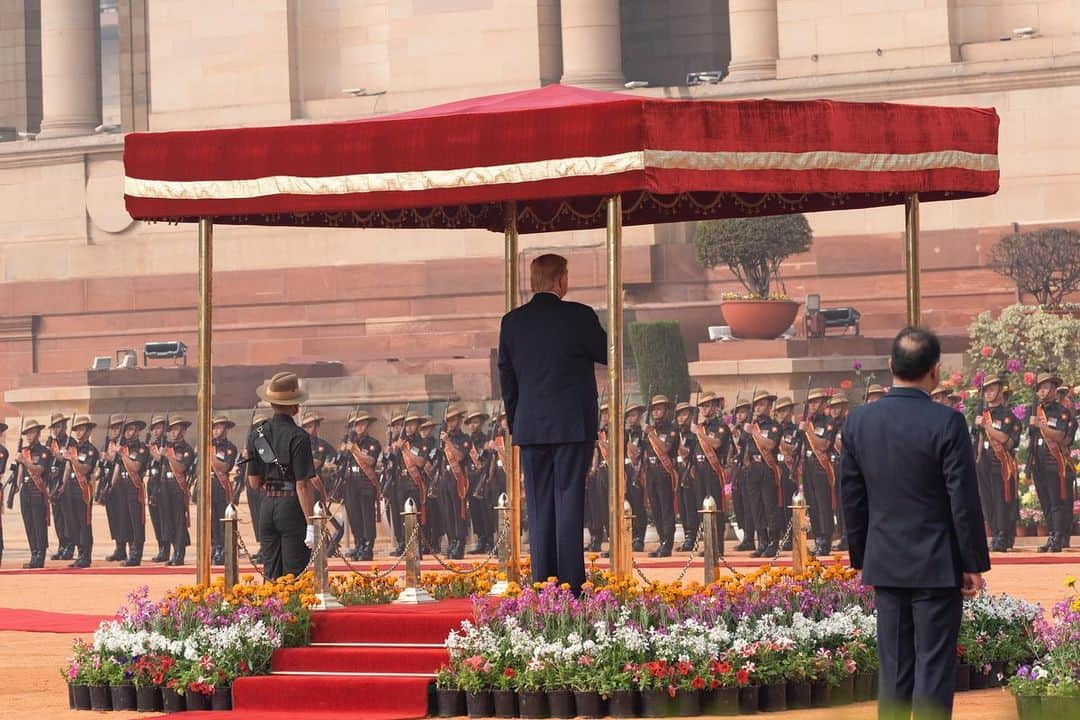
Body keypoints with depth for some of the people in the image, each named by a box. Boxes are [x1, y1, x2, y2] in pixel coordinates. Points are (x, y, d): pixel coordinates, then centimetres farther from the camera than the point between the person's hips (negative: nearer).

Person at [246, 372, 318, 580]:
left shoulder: (257, 434, 6)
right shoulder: (298, 437, -13)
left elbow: (254, 481, 11)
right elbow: (303, 485, -17)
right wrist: (311, 525, -16)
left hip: (267, 505, 6)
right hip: (292, 506, -6)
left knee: (271, 575, 10)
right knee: (295, 575, -3)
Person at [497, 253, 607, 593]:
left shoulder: (512, 322, 5)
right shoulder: (579, 316, -8)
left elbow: (506, 377, 11)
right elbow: (608, 355, 4)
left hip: (529, 426, 3)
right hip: (573, 425, -3)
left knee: (539, 506, 7)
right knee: (569, 502, -2)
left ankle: (542, 584, 6)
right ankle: (571, 585, -5)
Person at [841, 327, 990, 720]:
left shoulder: (858, 421, 1)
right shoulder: (947, 423, -15)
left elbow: (851, 498, 7)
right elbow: (964, 500, -13)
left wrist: (862, 558, 17)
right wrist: (974, 563, -4)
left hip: (885, 565, 5)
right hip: (936, 565, -5)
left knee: (893, 669, 10)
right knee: (934, 666, -1)